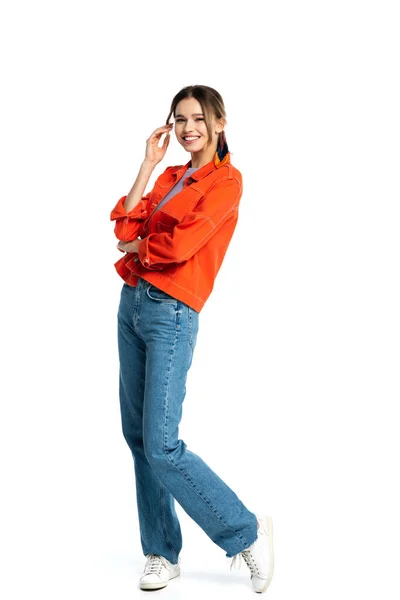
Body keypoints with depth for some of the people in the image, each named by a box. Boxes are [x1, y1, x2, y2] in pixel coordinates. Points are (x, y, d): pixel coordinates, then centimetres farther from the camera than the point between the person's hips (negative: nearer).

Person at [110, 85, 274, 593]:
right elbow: (126, 226, 4)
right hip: (132, 303, 8)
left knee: (161, 445, -11)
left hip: (171, 314, -8)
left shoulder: (227, 180, -5)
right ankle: (162, 553, 20)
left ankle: (247, 532, 5)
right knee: (137, 436, 9)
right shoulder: (170, 176, 18)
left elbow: (181, 243, -17)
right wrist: (148, 164, 3)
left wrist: (137, 246, 1)